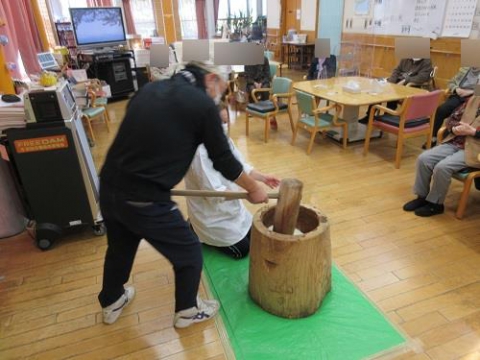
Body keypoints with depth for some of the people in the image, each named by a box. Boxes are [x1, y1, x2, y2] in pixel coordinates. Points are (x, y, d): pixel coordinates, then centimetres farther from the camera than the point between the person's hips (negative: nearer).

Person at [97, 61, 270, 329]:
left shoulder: (150, 89, 12)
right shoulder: (203, 104, -7)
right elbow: (223, 160, -1)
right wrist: (254, 189, 14)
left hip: (109, 189, 8)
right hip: (143, 201, -7)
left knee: (120, 247, 32)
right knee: (189, 253, 17)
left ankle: (112, 302, 56)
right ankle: (187, 311, 40)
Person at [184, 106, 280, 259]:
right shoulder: (200, 152, -33)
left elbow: (240, 167, 4)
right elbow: (214, 193, -34)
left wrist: (263, 178, -9)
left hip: (231, 207, 8)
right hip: (212, 215, -8)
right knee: (242, 250, 4)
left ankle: (199, 228, 29)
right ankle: (197, 233, 19)